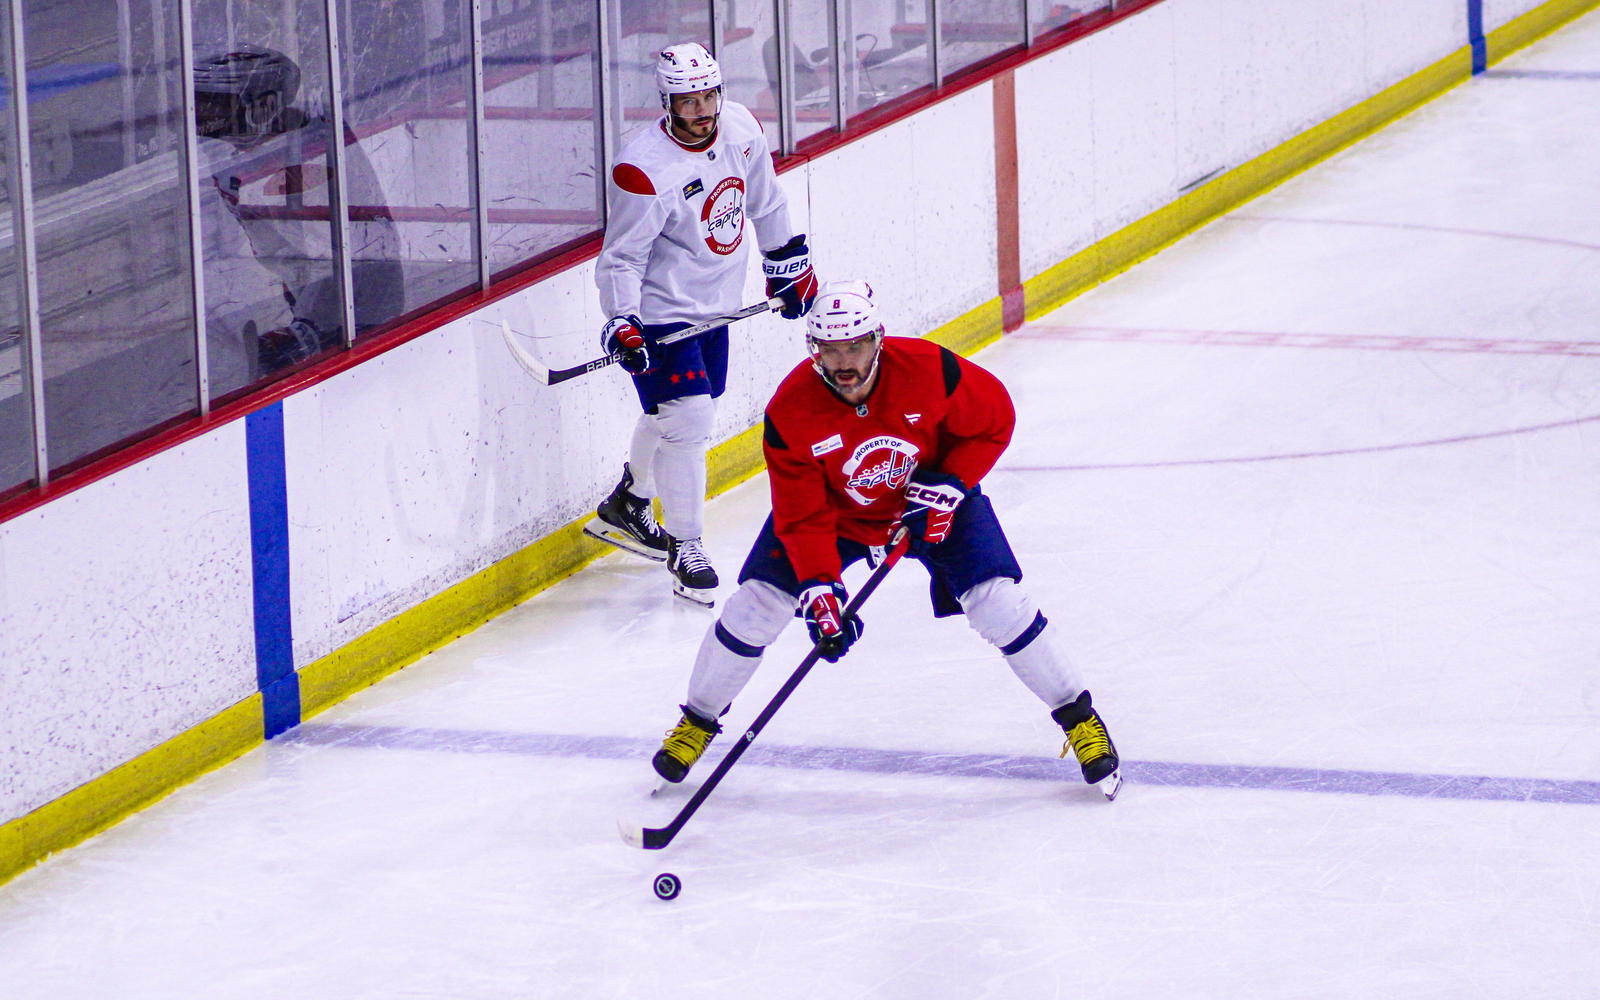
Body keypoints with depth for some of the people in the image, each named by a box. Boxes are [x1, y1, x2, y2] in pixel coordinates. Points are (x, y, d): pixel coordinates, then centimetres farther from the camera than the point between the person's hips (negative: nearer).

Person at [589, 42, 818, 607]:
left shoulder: (740, 128, -6)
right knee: (687, 419, -14)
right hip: (661, 311, -8)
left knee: (685, 411, 19)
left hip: (716, 304, 8)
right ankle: (685, 549, 0)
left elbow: (764, 201, 12)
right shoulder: (643, 169, -27)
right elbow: (621, 256, -21)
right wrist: (621, 324, -32)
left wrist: (789, 263, 18)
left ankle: (627, 507, 42)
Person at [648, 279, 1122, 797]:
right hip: (835, 511, 1)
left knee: (999, 605, -14)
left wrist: (947, 485, -22)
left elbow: (994, 420, -12)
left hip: (933, 504, -1)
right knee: (755, 603, -10)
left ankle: (1078, 716, 6)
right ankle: (698, 720, 14)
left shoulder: (929, 370, -30)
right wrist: (820, 590, -34)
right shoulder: (790, 411, -28)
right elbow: (803, 517, -23)